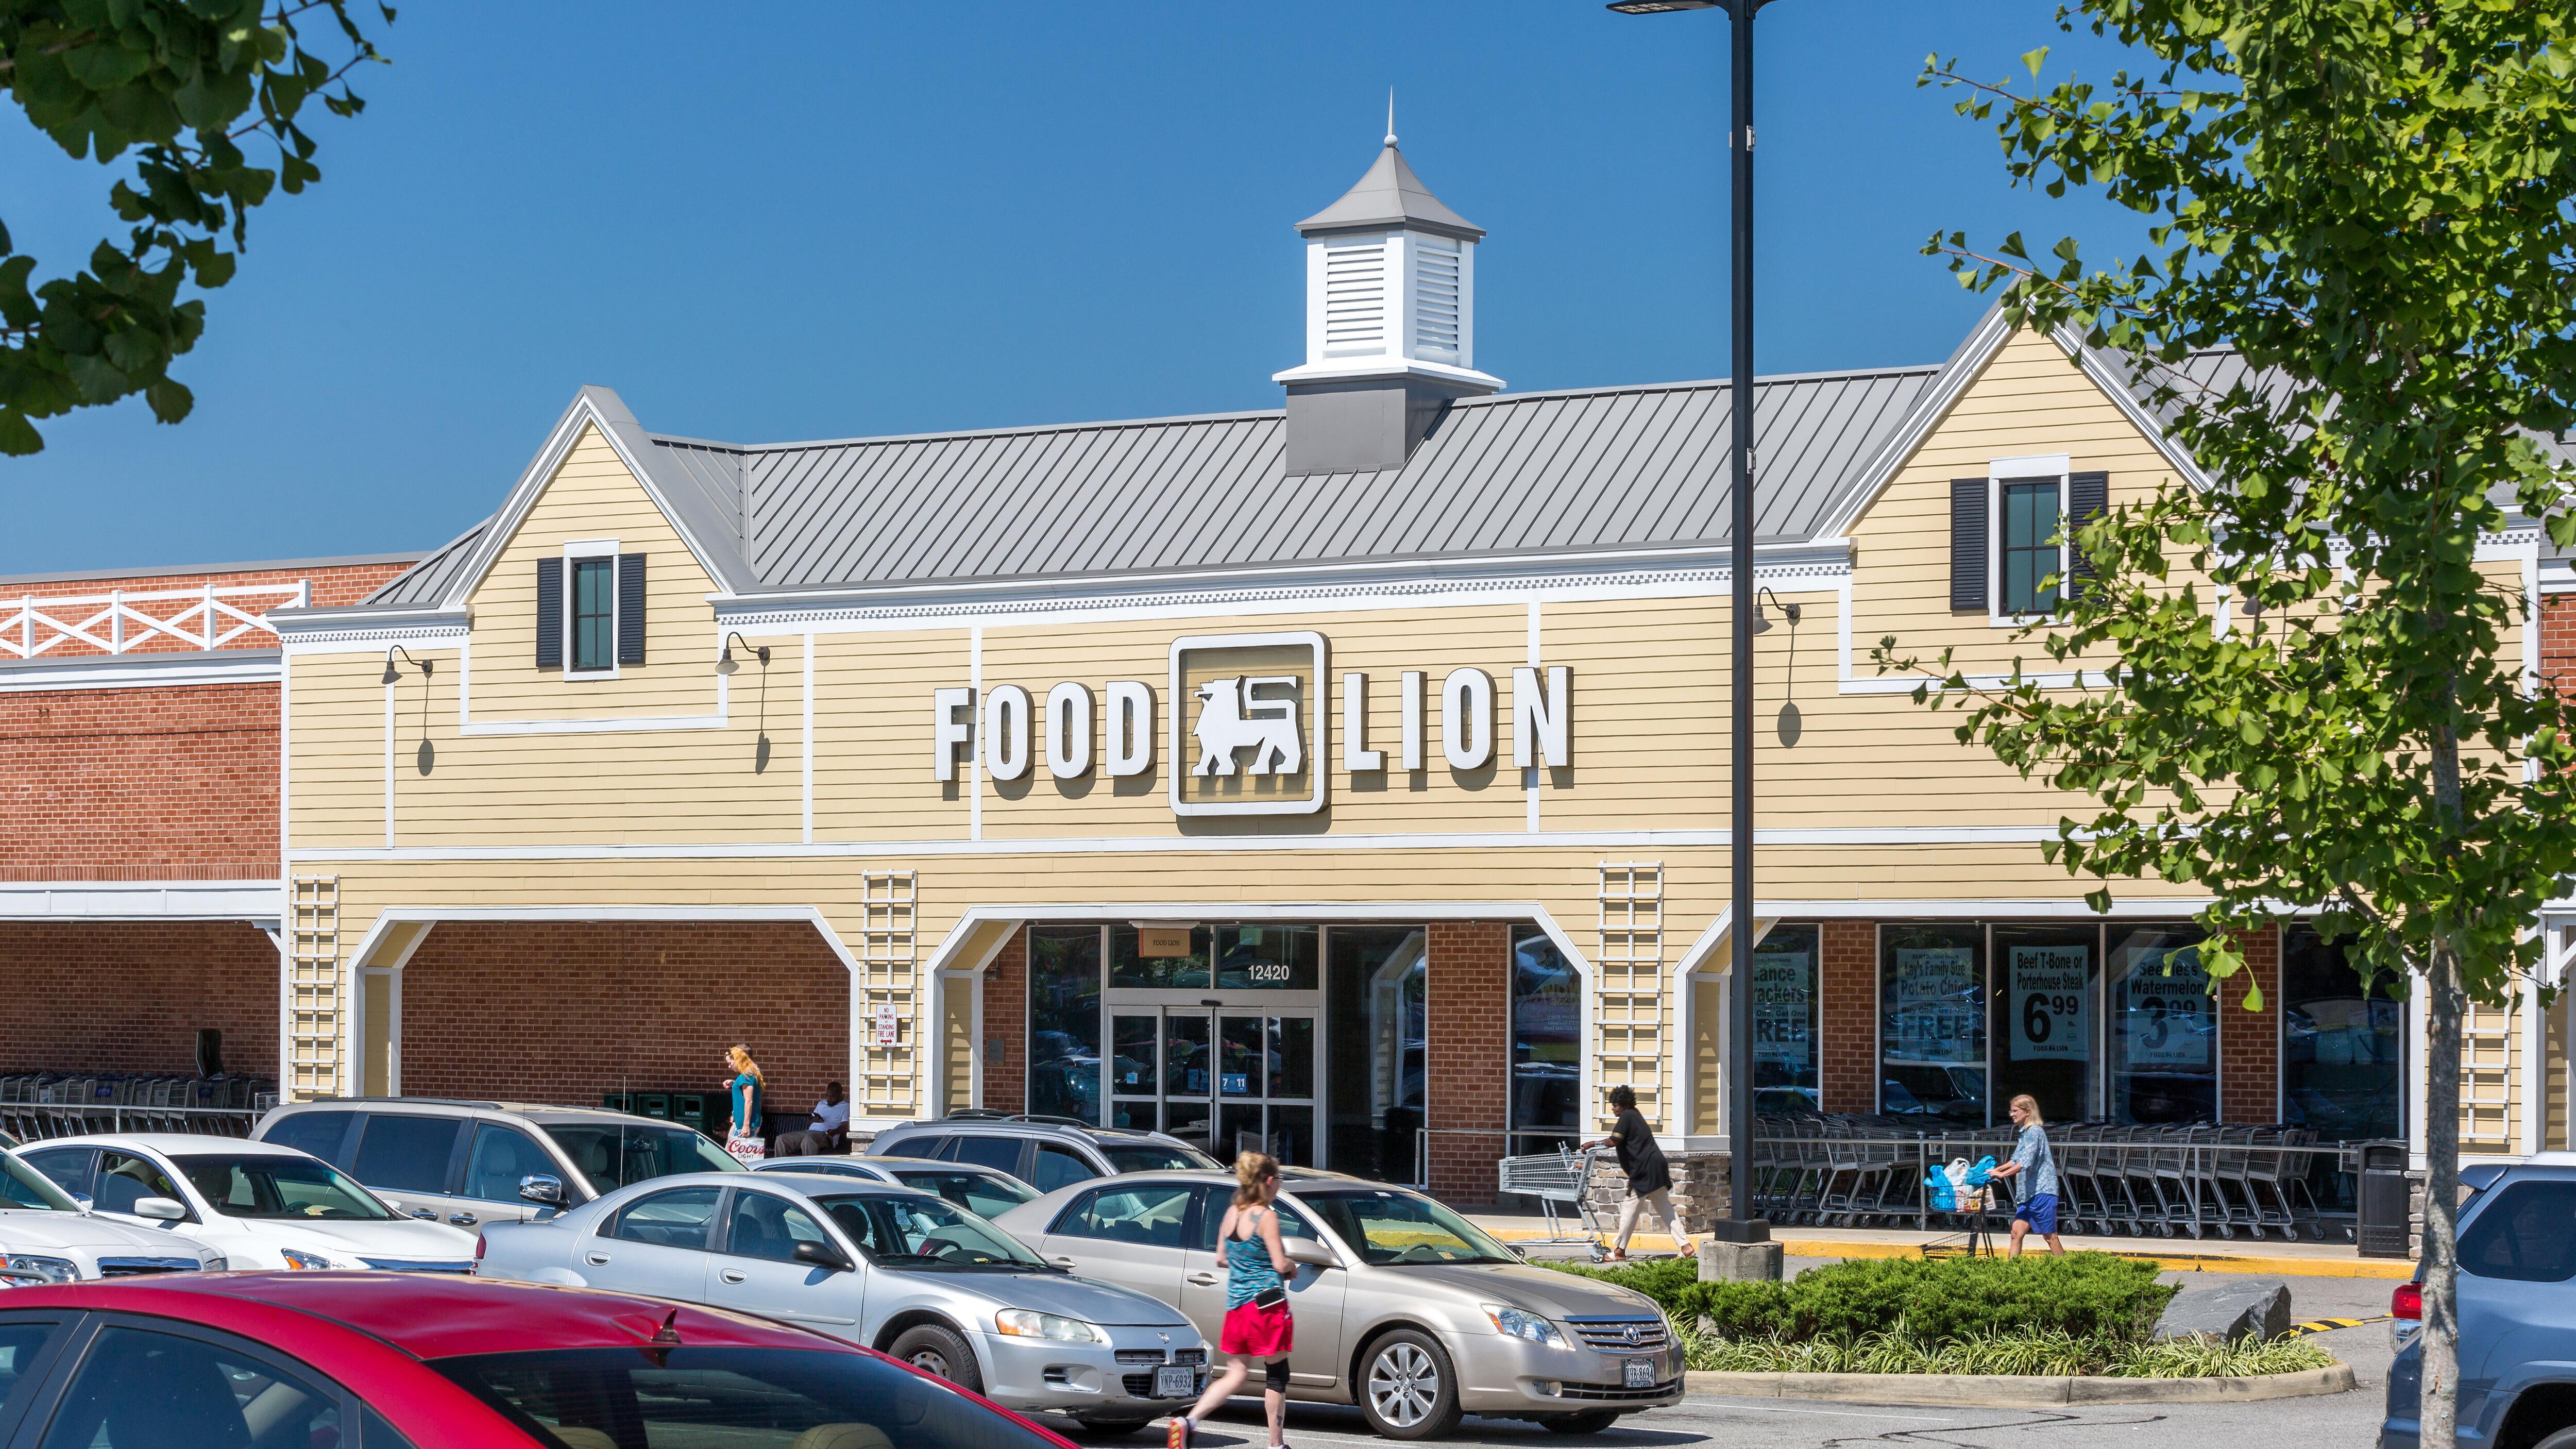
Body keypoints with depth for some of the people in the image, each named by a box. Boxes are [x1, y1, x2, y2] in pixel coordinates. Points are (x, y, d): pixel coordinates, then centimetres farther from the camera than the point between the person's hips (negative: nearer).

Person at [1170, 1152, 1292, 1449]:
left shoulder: (1231, 1214, 7)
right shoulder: (1266, 1216, -14)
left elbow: (1223, 1259, 15)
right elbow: (1280, 1265, -14)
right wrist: (1291, 1268, 7)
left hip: (1236, 1304, 7)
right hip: (1267, 1302, -7)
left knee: (1237, 1373, 12)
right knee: (1276, 1374, 6)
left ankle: (1188, 1422, -3)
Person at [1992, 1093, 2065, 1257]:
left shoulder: (2035, 1131, -12)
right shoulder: (2025, 1133, 17)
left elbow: (2026, 1163, -22)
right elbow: (2016, 1161, 29)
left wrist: (2003, 1174, -21)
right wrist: (1997, 1170, 22)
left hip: (2042, 1191, -9)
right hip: (2029, 1193, 9)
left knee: (2050, 1236, -4)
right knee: (2017, 1232, 2)